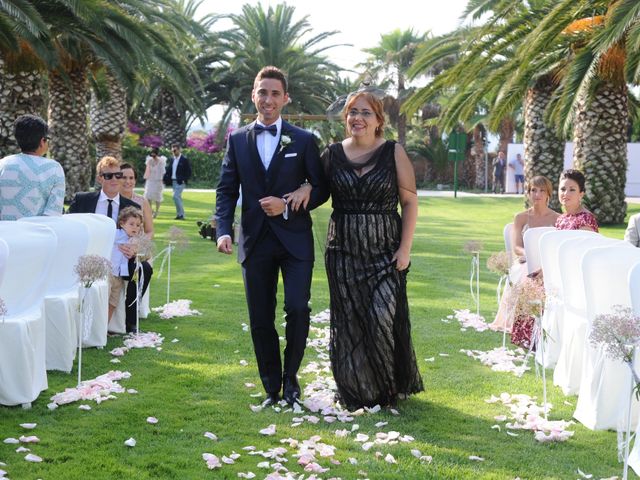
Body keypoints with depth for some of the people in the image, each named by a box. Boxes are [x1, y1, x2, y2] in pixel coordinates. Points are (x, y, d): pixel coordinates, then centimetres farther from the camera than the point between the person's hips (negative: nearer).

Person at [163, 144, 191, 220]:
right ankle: (180, 214, 15)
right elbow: (169, 170, 15)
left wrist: (184, 180, -15)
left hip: (180, 182, -7)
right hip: (173, 181, 7)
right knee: (178, 197, 10)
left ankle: (180, 214, -10)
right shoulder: (172, 159, 13)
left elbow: (188, 171, -7)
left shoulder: (184, 159, -6)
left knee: (176, 196, -16)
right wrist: (166, 178, -1)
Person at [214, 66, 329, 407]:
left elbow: (321, 188, 2)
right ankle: (272, 388, 20)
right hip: (255, 241, 2)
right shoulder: (237, 140, 7)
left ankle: (290, 376, 12)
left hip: (295, 239, -2)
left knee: (298, 309, -12)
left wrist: (287, 206, -13)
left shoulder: (304, 140, 2)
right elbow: (226, 190, 5)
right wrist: (223, 230, -10)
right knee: (261, 320, 7)